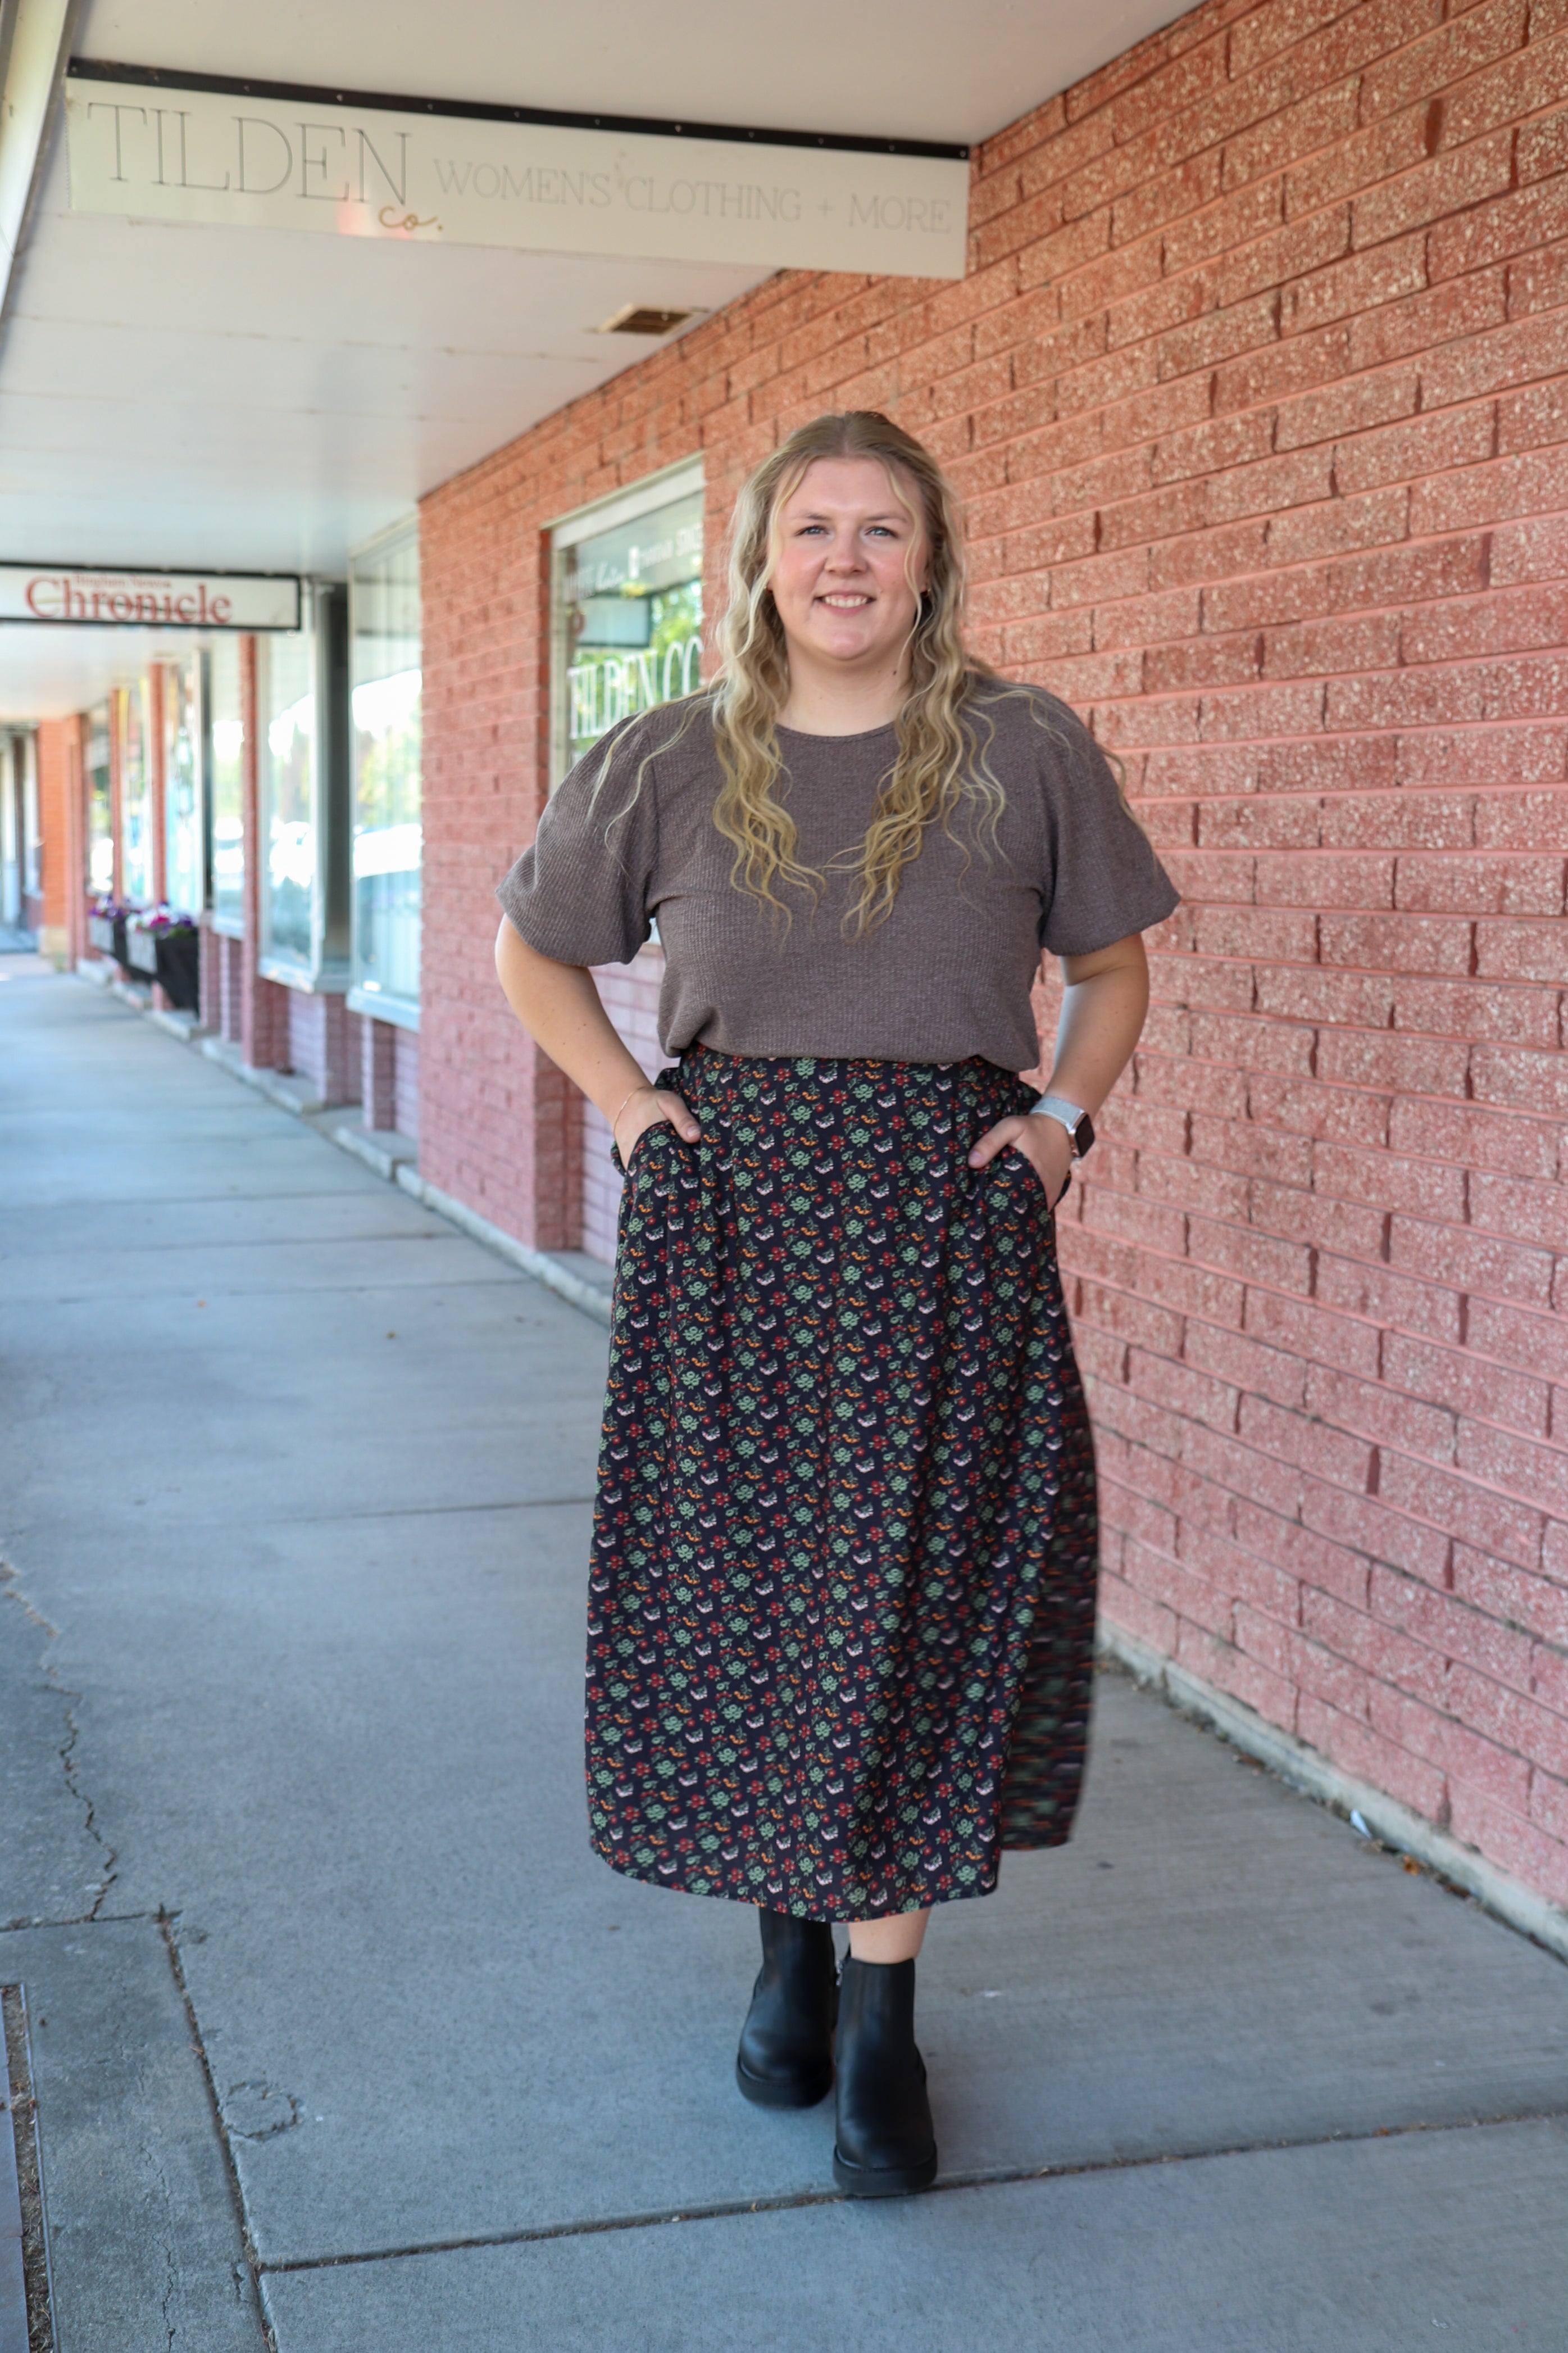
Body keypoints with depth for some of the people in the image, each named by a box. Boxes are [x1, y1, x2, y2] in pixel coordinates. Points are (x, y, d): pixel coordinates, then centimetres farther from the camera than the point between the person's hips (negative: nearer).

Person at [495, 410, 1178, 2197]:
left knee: (914, 1598, 1)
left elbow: (1113, 966, 14)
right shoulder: (670, 763, 2)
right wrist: (625, 1102, 3)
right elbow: (532, 950, 16)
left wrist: (1062, 1116, -2)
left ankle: (882, 2017, 15)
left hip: (948, 1221, -1)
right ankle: (788, 1947, 29)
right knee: (742, 1586, 7)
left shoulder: (1026, 753, 1)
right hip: (728, 1215, 1)